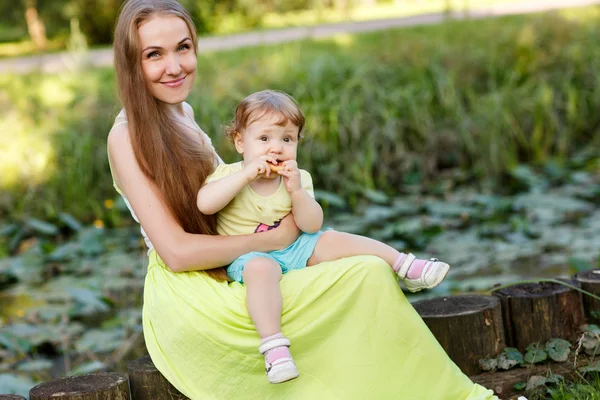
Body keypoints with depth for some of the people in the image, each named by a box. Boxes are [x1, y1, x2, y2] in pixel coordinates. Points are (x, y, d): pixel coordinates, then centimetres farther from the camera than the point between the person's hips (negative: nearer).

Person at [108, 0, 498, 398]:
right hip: (186, 300, -8)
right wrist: (273, 238, -13)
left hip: (229, 276, 8)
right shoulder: (126, 137, -12)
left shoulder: (181, 113, 13)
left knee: (370, 272, -11)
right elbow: (176, 251, -18)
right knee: (367, 279, -18)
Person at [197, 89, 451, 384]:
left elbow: (311, 226, -7)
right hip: (248, 256, -4)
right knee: (260, 268, -37)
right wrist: (247, 174, -29)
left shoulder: (297, 179, 2)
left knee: (335, 241, -14)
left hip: (294, 248, 4)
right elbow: (204, 203, -27)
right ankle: (273, 345, -48)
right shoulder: (229, 175, -6)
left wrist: (297, 191, -23)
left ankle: (405, 266, -6)